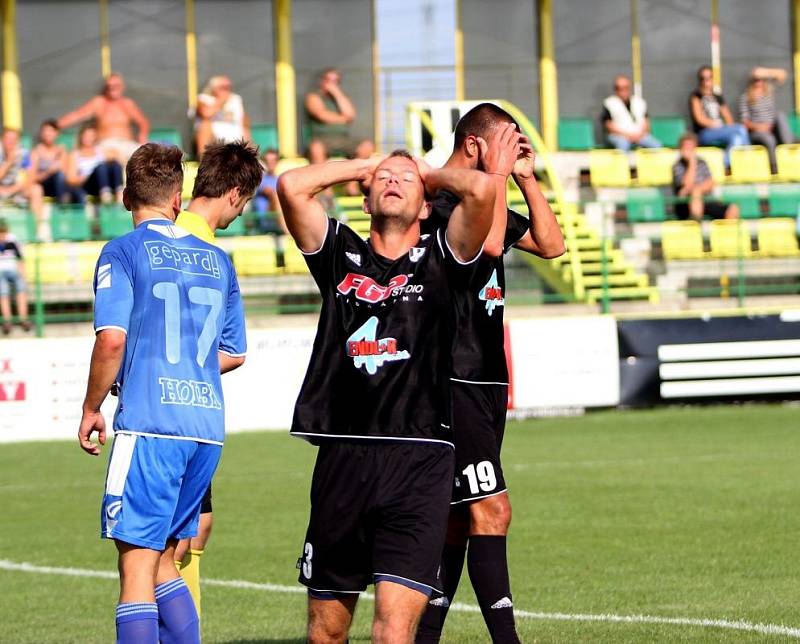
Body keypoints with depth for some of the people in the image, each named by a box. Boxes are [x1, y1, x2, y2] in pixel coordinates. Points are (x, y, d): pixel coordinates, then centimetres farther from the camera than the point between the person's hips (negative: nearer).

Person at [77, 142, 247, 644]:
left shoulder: (123, 253, -2)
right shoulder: (217, 259, 15)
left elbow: (112, 338, -14)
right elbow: (234, 353, 19)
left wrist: (91, 408, -2)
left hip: (150, 422, -6)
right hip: (209, 425, 6)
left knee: (137, 563, -6)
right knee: (163, 562, 16)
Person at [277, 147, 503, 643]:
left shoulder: (440, 260, 9)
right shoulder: (341, 257, 14)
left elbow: (481, 188, -8)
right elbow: (292, 186, 2)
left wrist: (432, 175, 13)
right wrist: (364, 166, 17)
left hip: (419, 461, -3)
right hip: (342, 458, 3)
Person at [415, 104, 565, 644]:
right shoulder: (437, 198, -11)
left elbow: (550, 244, 18)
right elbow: (489, 241, -25)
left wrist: (526, 178, 11)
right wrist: (497, 175, -15)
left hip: (485, 379, 10)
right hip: (452, 380, -10)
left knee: (460, 515, 11)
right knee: (491, 510, -16)